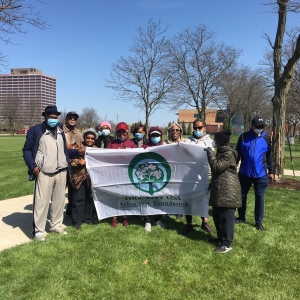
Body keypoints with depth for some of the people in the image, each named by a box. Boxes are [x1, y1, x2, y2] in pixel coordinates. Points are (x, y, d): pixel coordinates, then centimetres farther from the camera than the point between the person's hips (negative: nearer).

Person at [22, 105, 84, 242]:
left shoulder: (61, 130, 14)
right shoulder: (35, 130, -1)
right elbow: (27, 150, -1)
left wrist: (77, 152, 1)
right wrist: (32, 166, -14)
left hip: (61, 172, 5)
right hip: (44, 173, -5)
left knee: (59, 200, 12)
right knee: (41, 202, -3)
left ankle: (56, 225, 27)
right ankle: (38, 231, 7)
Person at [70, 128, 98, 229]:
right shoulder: (77, 147, -2)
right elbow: (70, 159, -7)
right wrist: (79, 162, -21)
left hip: (91, 177, 4)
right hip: (79, 177, -4)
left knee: (89, 198, 12)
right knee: (79, 199, -2)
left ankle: (88, 218, 26)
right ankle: (77, 220, 8)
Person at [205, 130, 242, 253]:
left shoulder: (229, 153, -16)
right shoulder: (221, 151, 16)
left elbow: (216, 167, -20)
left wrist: (210, 153, -12)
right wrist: (213, 184, 24)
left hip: (227, 191, -10)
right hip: (219, 189, 10)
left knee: (226, 218, -4)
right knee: (217, 216, 16)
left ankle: (227, 244, 4)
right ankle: (221, 239, 29)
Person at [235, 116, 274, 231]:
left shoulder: (266, 138, 1)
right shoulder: (244, 137, -2)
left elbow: (269, 155, 8)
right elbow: (237, 153, 4)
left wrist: (271, 171, 7)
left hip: (260, 174, 0)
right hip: (244, 173, 1)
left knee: (260, 198, 5)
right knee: (242, 195, 12)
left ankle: (258, 222, 16)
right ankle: (241, 217, 30)